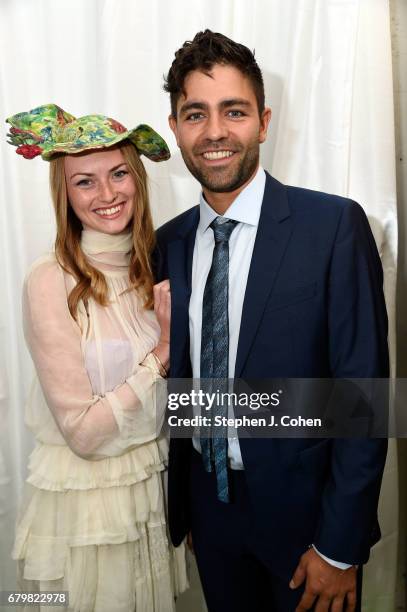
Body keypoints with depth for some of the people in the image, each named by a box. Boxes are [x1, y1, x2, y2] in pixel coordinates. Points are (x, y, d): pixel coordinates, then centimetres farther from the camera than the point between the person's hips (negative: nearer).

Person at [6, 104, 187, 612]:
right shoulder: (51, 282, -21)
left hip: (151, 489, 6)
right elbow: (82, 432, -21)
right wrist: (163, 353, -21)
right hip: (81, 507, -5)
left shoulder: (149, 271, -1)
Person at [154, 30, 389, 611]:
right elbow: (177, 377, 4)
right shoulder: (169, 242, -1)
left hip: (301, 504, -4)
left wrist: (340, 547, -13)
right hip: (208, 501, 4)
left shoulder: (334, 225, -16)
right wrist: (181, 505, 7)